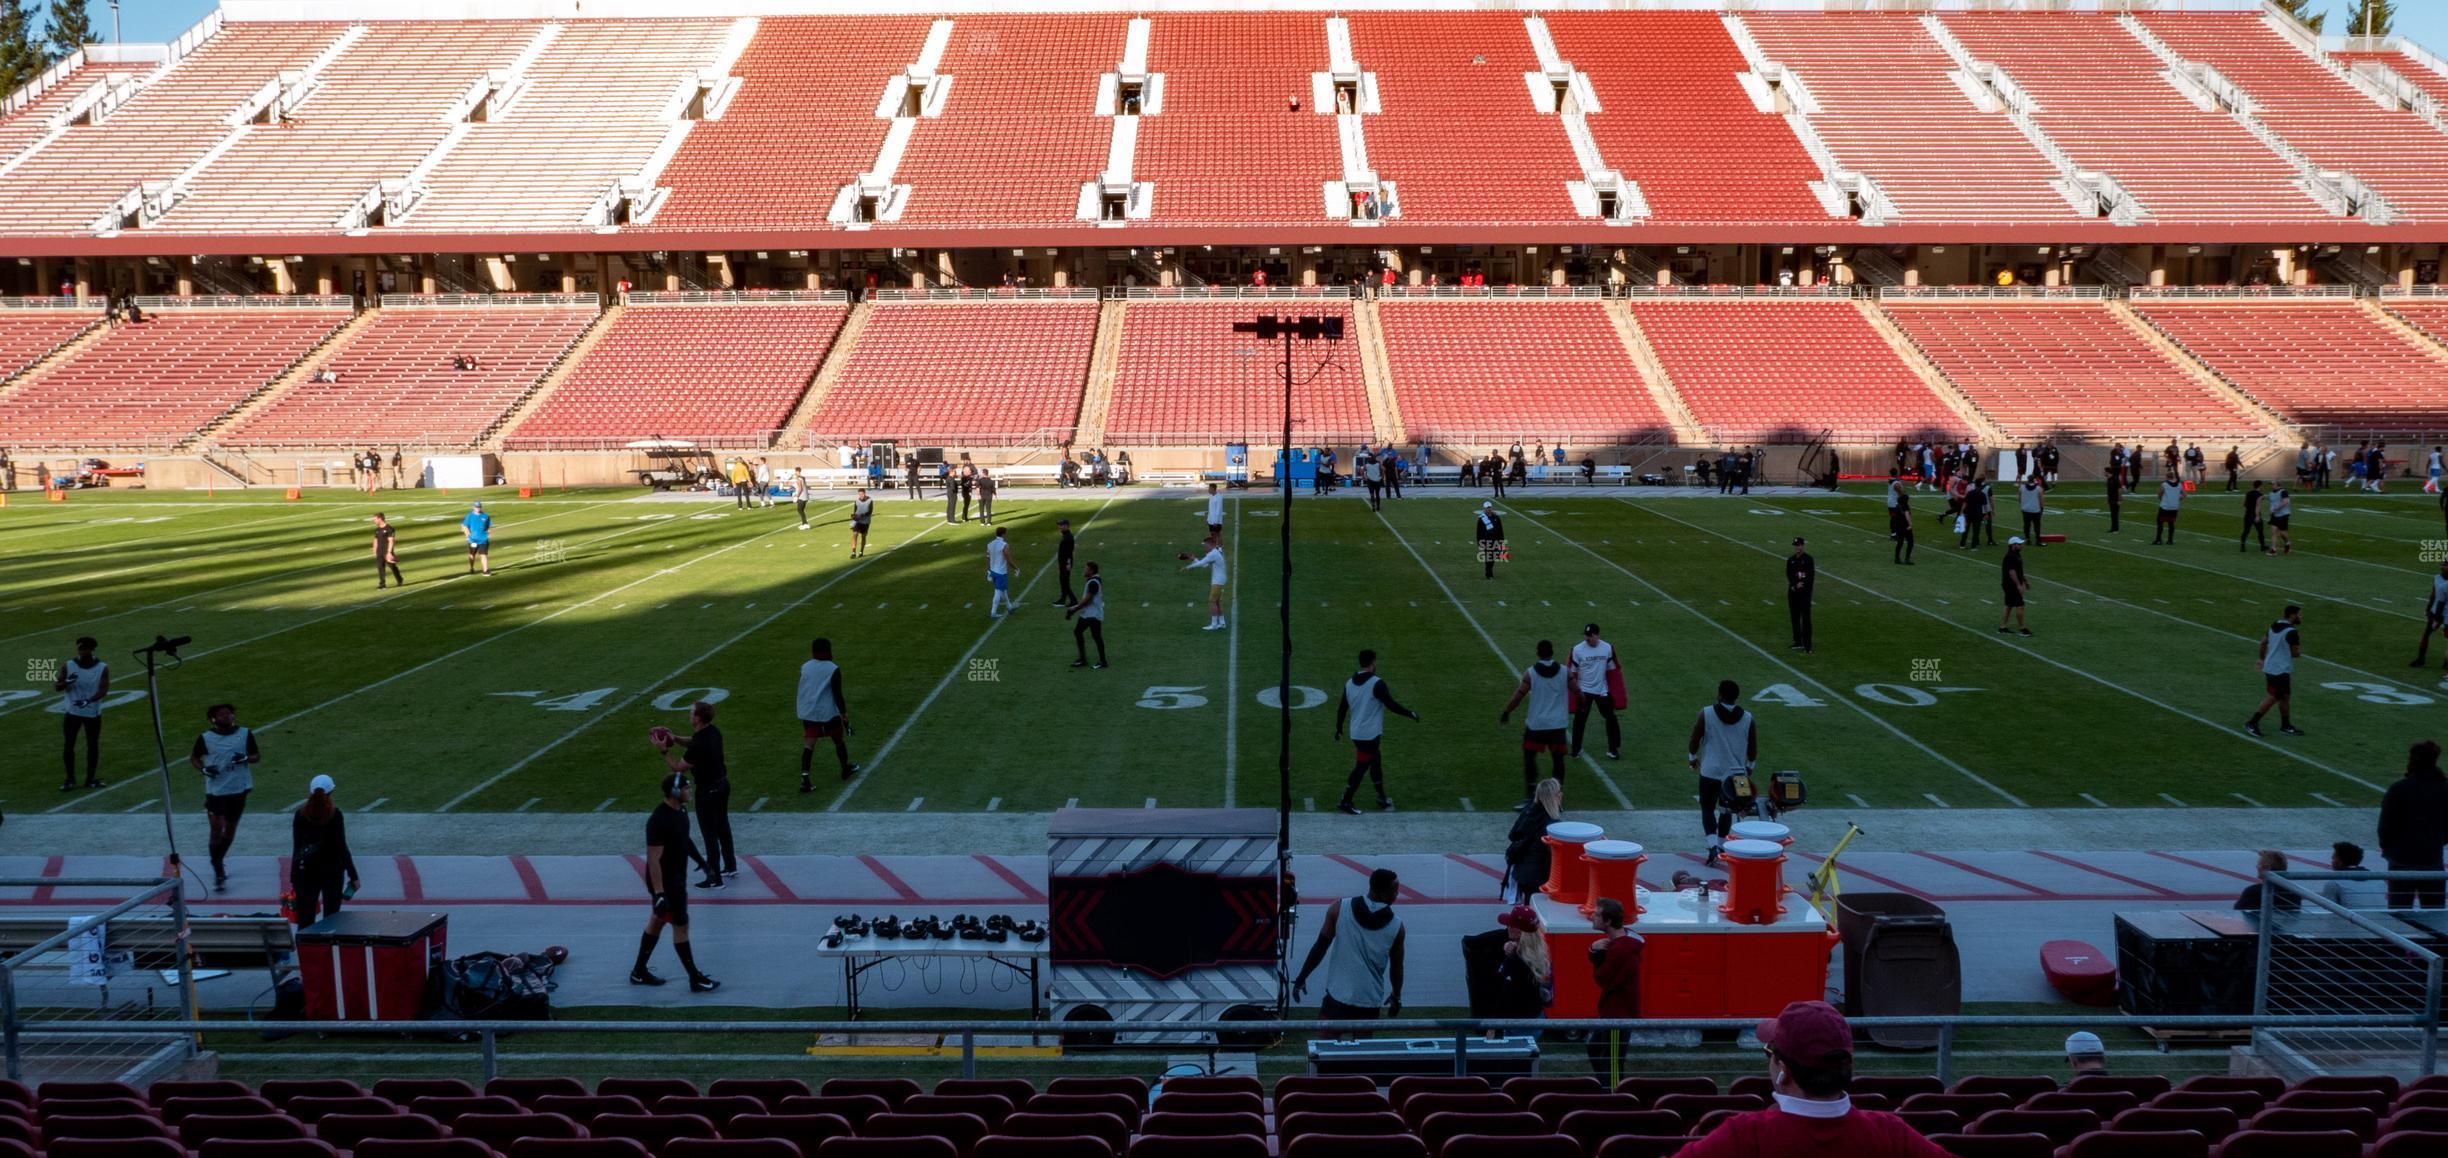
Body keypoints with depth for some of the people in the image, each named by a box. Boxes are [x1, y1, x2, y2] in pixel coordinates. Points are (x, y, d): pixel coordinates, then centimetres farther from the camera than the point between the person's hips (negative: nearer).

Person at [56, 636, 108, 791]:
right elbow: (56, 687, -3)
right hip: (72, 712, 0)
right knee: (68, 745, -3)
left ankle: (91, 778, 19)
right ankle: (69, 779, 7)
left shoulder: (102, 668, -8)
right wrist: (66, 682, -25)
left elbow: (104, 690, -16)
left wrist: (89, 700, -33)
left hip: (93, 713, 0)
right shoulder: (68, 666, -5)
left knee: (93, 745, 7)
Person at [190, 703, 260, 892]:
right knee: (216, 832, -5)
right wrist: (204, 769, -10)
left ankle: (219, 860, 40)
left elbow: (257, 755, 8)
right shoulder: (205, 738, -4)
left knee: (230, 829, 14)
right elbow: (193, 757, 9)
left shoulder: (245, 734, -1)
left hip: (238, 790, 2)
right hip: (215, 790, -2)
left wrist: (245, 758, -15)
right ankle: (219, 874, 3)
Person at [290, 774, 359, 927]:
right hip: (332, 870, -2)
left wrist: (293, 877, 10)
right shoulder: (335, 814, -9)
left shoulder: (300, 815, -1)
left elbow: (296, 848, 2)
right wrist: (353, 876, -4)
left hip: (306, 871, 2)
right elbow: (341, 847, -9)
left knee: (305, 920, 5)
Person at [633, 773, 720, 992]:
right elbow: (653, 859, -27)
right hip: (665, 882, -9)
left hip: (677, 877, 9)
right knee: (681, 925, 0)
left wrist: (701, 861, 29)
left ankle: (639, 972, 32)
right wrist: (659, 893, -28)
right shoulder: (658, 820, -28)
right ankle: (696, 979, 10)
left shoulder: (681, 810, 1)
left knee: (657, 921, 18)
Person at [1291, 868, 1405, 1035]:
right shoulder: (1396, 926, -4)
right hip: (1370, 1001, 2)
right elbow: (1396, 966, 7)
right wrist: (1396, 996, 23)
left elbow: (1320, 947, -5)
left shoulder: (1340, 909, -9)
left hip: (1339, 996, -2)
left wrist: (1301, 979, 6)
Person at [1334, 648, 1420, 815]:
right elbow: (1391, 705, -18)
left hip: (1356, 733, 7)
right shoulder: (1376, 684, -18)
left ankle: (1382, 798, 27)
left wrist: (1339, 728, 22)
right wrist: (1411, 714, -4)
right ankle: (1345, 803, 1)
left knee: (1375, 762, 20)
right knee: (1361, 768, 0)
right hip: (1370, 734, -7)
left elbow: (1342, 707, 10)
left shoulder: (1349, 683, 3)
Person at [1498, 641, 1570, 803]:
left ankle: (1530, 797, 3)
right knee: (1557, 759, 8)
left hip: (1536, 724, -2)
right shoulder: (1564, 671, -2)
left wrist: (1506, 713, 5)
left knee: (1529, 757, 8)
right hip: (1558, 724, 2)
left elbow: (1518, 696, -9)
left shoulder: (1530, 673, -9)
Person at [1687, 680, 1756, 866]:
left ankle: (1713, 847, -12)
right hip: (1735, 773, 2)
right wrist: (1749, 767, 20)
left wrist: (1692, 758, 14)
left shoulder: (1706, 714, -9)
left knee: (1708, 808, 6)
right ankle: (1721, 846, 27)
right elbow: (1753, 748, 3)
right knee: (1726, 810, 19)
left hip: (1711, 771, -2)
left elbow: (1695, 740, -3)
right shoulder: (1748, 719, -2)